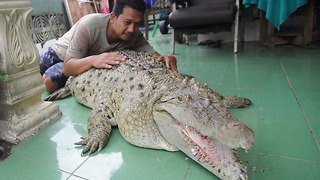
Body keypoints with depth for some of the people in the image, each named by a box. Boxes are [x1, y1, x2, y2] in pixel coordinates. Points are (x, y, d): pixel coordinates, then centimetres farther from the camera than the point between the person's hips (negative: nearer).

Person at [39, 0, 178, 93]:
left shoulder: (135, 37, -24)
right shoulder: (89, 25, -36)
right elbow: (67, 68, -36)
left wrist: (168, 59, -54)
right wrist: (92, 60, -56)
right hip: (60, 56, -1)